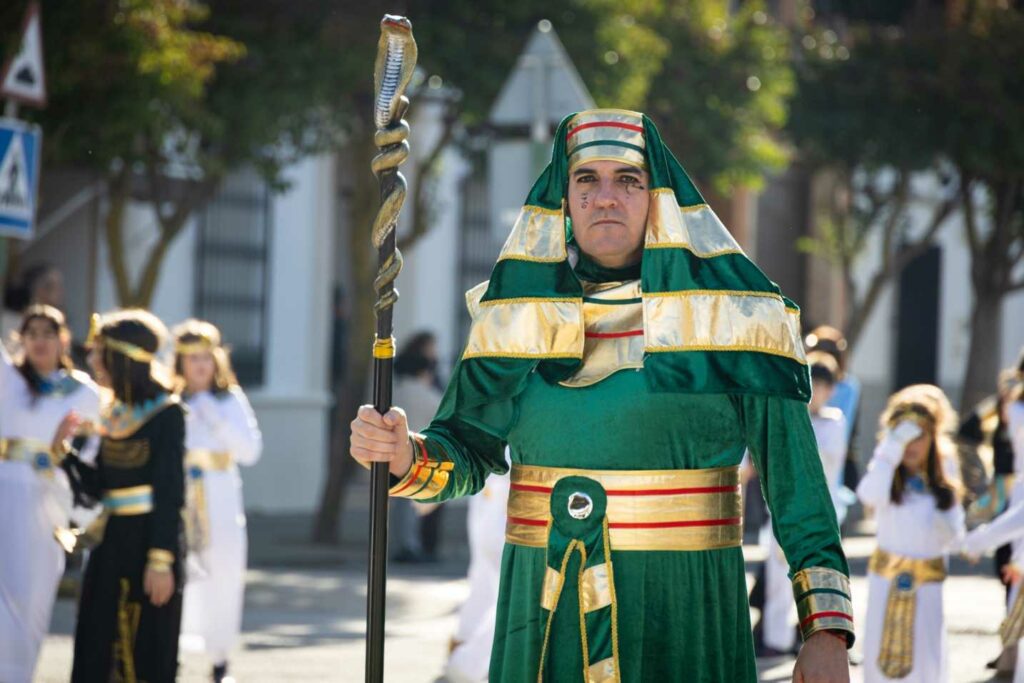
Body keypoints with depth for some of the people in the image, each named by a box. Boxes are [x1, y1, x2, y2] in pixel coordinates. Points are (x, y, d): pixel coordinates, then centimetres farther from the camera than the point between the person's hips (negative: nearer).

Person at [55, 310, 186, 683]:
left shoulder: (166, 413, -10)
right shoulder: (113, 414, 11)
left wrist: (161, 560, -17)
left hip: (150, 539, -7)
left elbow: (170, 493, -13)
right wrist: (64, 449, 2)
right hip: (111, 542, 7)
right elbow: (95, 488, 14)